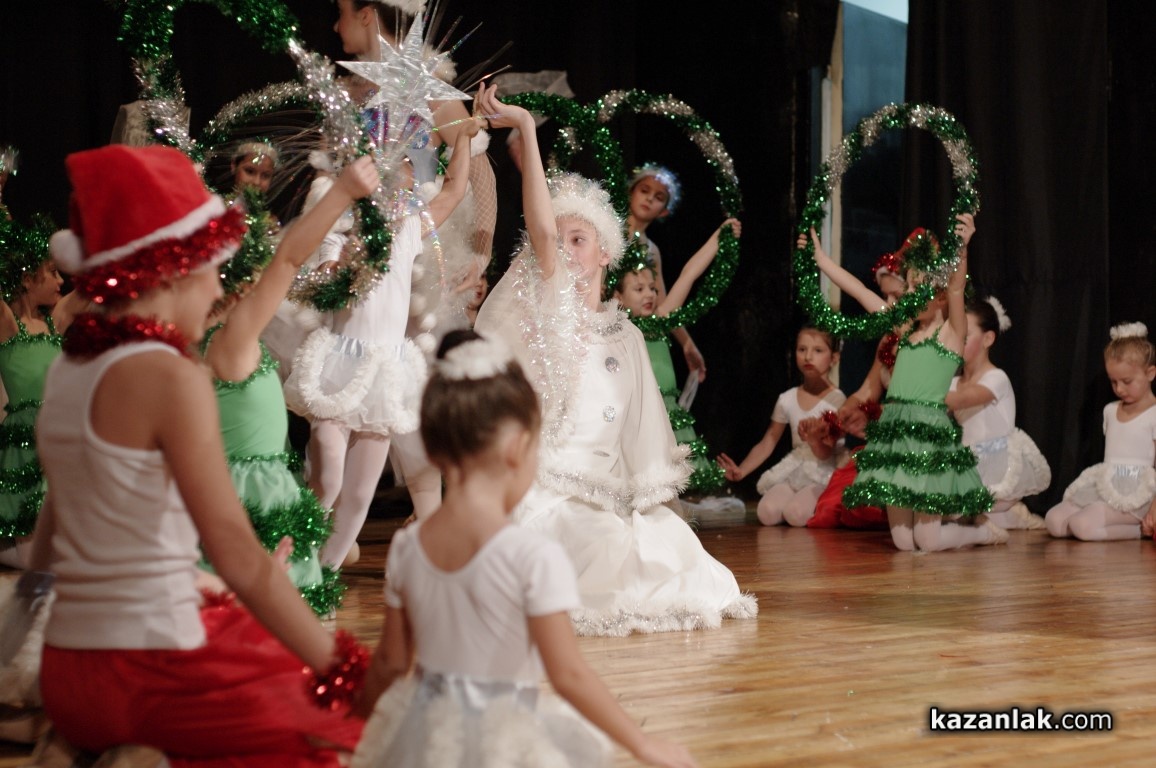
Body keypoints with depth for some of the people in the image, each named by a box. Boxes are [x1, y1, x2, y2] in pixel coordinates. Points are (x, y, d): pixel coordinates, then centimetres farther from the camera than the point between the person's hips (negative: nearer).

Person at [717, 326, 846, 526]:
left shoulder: (836, 400, -6)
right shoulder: (787, 399, 8)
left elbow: (826, 453, -13)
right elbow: (767, 443, 10)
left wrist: (814, 440, -36)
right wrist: (741, 470, -5)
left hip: (825, 474, -3)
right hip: (792, 470, 3)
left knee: (796, 514, -31)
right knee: (767, 513, -26)